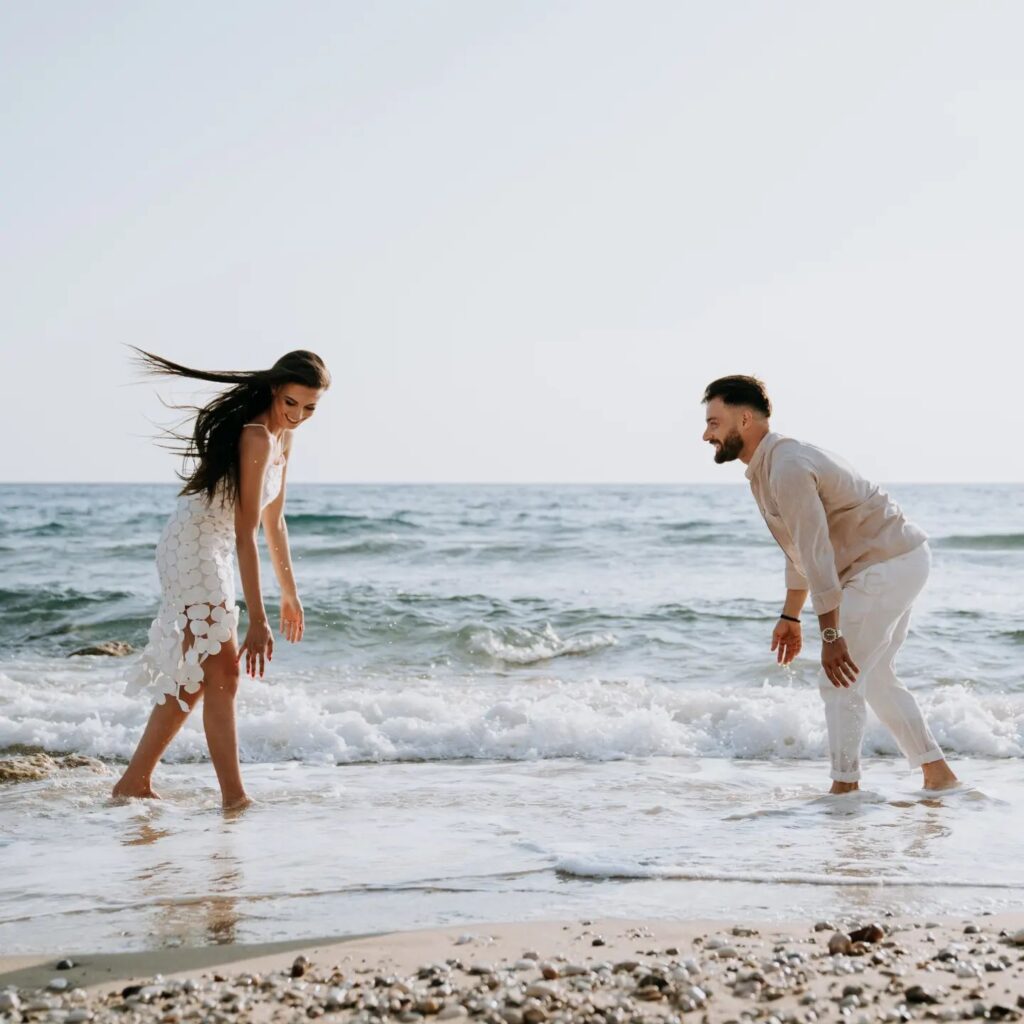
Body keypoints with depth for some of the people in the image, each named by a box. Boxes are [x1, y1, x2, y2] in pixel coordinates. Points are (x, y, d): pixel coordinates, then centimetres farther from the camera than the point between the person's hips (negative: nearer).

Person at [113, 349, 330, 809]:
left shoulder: (282, 438, 8)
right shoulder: (257, 437, -21)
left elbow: (273, 521, 17)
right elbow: (246, 535, -25)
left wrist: (290, 594, 21)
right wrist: (257, 621, -27)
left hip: (211, 551, 10)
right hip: (193, 544, -10)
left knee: (195, 676, 14)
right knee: (221, 673, -10)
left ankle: (134, 781, 22)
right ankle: (234, 797, -8)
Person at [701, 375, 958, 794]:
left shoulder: (786, 469, -22)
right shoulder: (772, 465, 11)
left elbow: (818, 556, -26)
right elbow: (801, 550, 21)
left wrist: (830, 636, -26)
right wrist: (790, 617, 25)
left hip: (888, 566, -11)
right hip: (902, 560, 11)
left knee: (841, 679, -6)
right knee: (873, 676, 19)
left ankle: (845, 785, 1)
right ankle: (937, 773, 23)